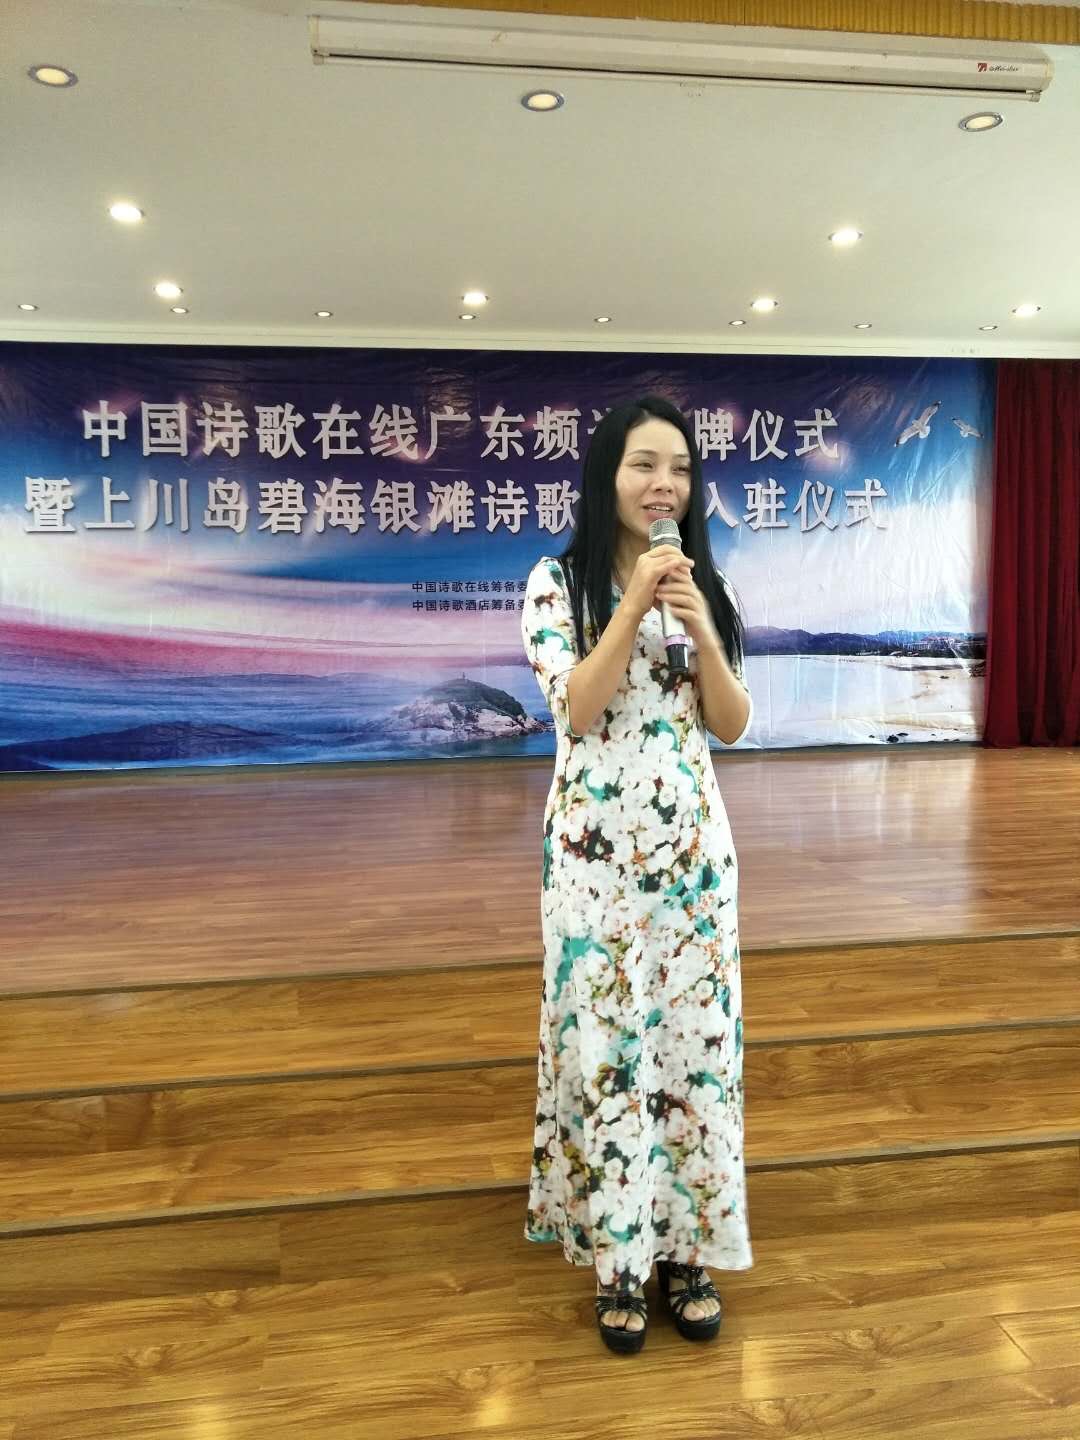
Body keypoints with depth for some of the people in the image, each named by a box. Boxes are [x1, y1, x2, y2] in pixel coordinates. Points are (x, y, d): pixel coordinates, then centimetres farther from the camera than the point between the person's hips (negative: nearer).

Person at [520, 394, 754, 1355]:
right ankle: (618, 1255, 24)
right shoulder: (558, 583, -4)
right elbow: (578, 710, -15)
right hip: (598, 846, -3)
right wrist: (636, 602, -19)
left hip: (693, 840, 4)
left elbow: (733, 724, 2)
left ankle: (688, 1247, 28)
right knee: (605, 1039, 5)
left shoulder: (705, 584, 7)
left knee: (696, 1035, 10)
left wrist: (698, 627, -13)